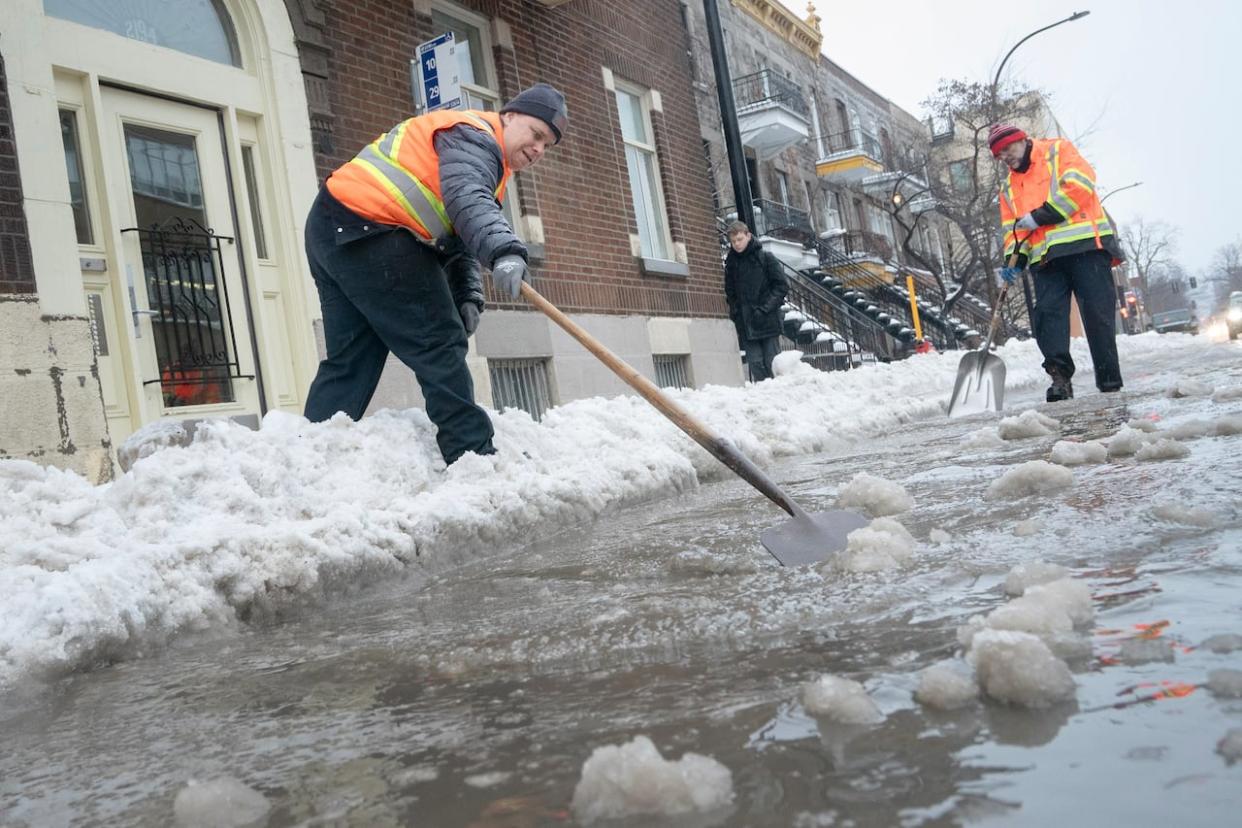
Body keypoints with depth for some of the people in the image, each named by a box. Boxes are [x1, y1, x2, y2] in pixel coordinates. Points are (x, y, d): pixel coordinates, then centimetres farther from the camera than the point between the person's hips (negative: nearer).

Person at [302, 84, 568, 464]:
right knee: (438, 345, -8)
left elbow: (458, 239, 19)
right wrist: (504, 251, -45)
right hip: (368, 231, -11)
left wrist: (467, 295, 4)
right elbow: (467, 200, -29)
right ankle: (472, 455, -5)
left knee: (349, 361, 10)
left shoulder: (479, 149, 26)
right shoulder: (473, 136, -6)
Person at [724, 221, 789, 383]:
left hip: (768, 321, -3)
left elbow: (782, 286, -3)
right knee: (755, 363, -2)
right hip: (746, 325, 3)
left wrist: (766, 308, -12)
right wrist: (735, 312, 4)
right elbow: (730, 293, 19)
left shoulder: (766, 258, 1)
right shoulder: (731, 263, 12)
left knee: (772, 363, -3)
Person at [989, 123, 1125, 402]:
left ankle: (1110, 381, -1)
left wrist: (1039, 216, -12)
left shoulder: (1057, 151, 8)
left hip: (1085, 243, -5)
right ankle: (1060, 377, -15)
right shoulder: (1009, 187, 25)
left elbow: (1079, 185, -9)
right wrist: (1014, 261, 3)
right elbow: (1013, 229, 21)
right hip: (1046, 256, 5)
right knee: (1047, 313, -13)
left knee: (1098, 312, -5)